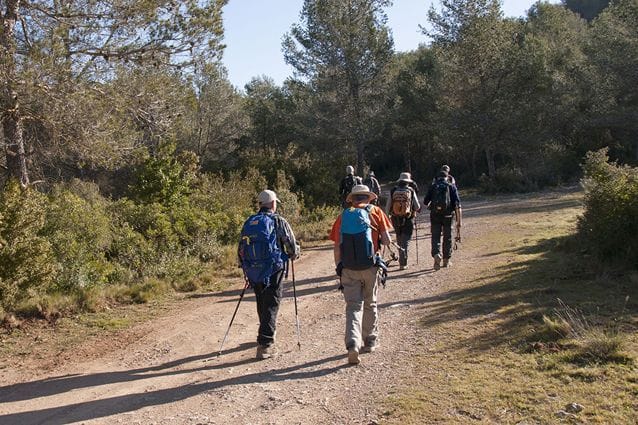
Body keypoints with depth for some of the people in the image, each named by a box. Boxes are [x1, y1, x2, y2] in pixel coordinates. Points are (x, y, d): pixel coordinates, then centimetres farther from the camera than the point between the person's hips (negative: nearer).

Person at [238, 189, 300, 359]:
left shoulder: (248, 223, 10)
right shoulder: (278, 221, -6)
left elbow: (241, 249, 12)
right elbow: (292, 244, -4)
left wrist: (246, 268, 23)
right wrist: (294, 255, 18)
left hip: (253, 272, 6)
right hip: (273, 270, -5)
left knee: (262, 305, 21)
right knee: (271, 305, -1)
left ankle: (266, 336, 39)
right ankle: (265, 345, -6)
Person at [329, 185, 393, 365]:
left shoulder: (342, 216, 7)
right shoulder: (375, 211, 2)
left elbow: (337, 247, 5)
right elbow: (386, 240, -3)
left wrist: (339, 269, 15)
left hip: (348, 269, 1)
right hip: (370, 267, -1)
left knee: (353, 306, 4)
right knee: (370, 304, 16)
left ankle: (353, 344, -13)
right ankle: (370, 341, 29)